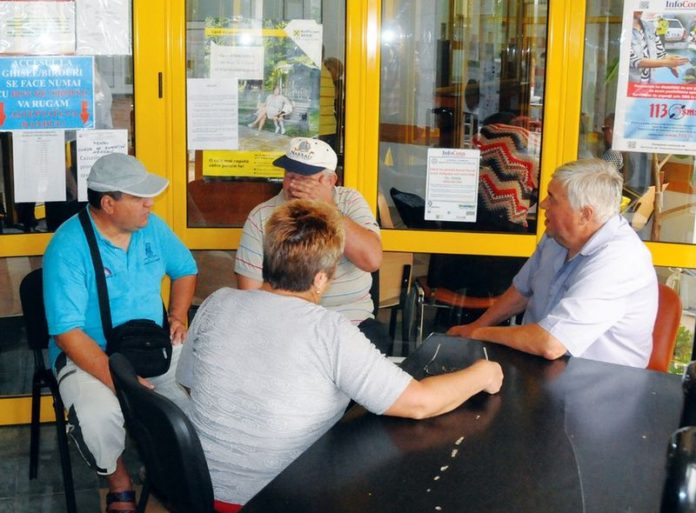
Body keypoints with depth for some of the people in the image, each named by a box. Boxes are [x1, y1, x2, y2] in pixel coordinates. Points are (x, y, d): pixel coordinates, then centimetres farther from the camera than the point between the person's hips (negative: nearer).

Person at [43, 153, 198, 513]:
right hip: (89, 354, -5)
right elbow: (67, 331, -22)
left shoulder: (151, 226, 0)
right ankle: (118, 480, -2)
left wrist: (178, 315, 1)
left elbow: (185, 269, 19)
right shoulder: (68, 247, -19)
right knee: (98, 417, -34)